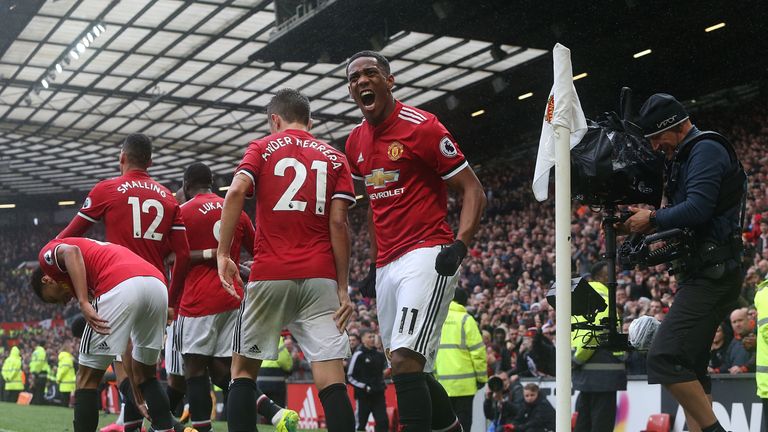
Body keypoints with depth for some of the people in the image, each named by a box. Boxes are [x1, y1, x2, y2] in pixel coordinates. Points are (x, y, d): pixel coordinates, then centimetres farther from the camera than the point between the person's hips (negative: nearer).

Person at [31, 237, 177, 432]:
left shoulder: (49, 252, 24)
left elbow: (71, 252, -6)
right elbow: (125, 339, 37)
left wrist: (84, 303, -10)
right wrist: (136, 386, 40)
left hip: (121, 287, -7)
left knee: (87, 378, 11)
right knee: (147, 373, 28)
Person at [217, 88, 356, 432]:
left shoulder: (262, 147, 10)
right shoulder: (334, 158, 13)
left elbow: (236, 191, -9)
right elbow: (338, 223, 2)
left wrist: (223, 254, -8)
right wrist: (343, 289, 2)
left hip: (269, 276, -1)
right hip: (320, 278, 1)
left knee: (244, 369, 13)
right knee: (331, 380, -5)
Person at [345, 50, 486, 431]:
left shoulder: (421, 127, -9)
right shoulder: (356, 142, 13)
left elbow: (473, 191, -8)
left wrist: (459, 246, -21)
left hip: (427, 256, -8)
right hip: (387, 267, 8)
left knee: (404, 359, -21)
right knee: (411, 370, 11)